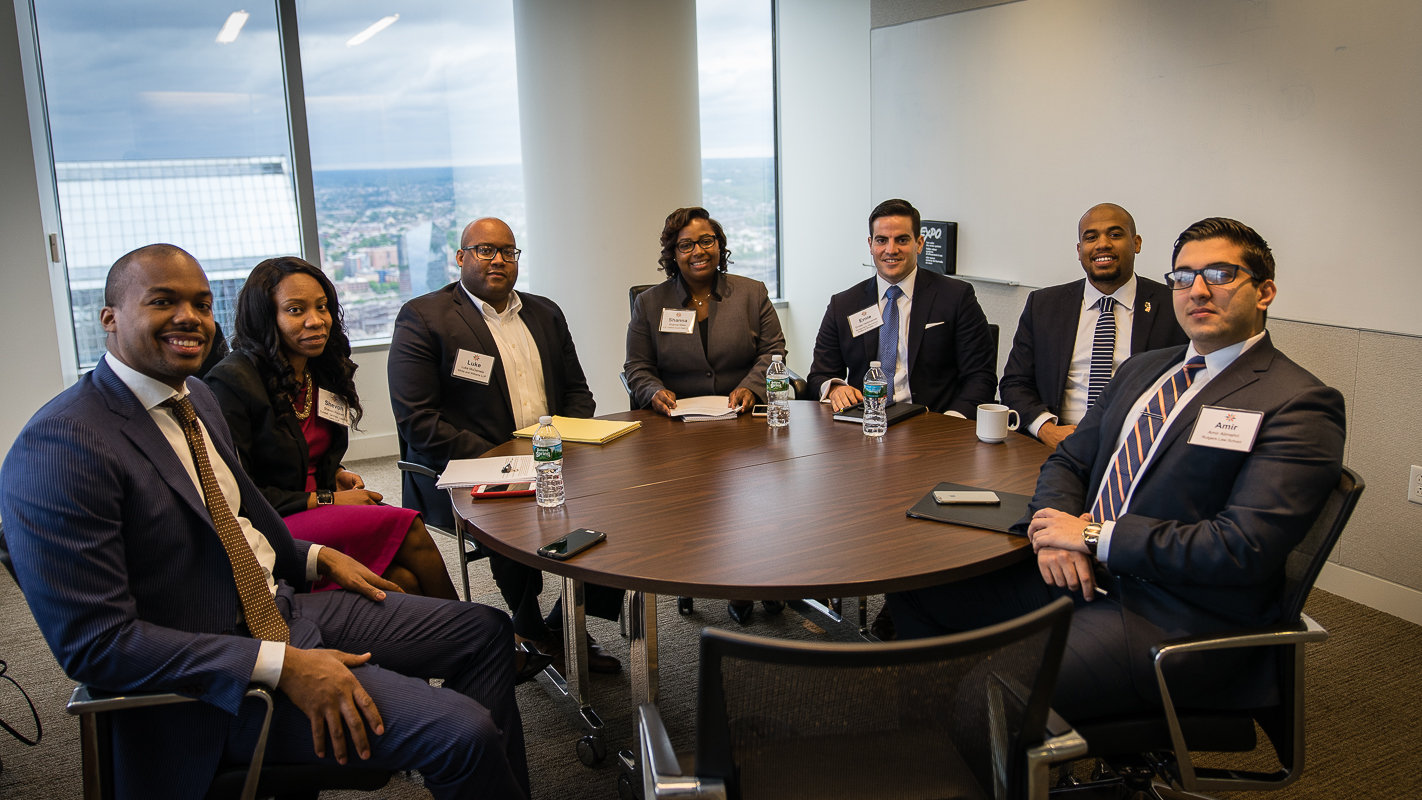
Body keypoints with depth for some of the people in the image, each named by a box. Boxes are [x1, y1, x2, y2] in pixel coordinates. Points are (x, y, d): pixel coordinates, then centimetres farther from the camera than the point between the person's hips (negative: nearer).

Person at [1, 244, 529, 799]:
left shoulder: (196, 397, 8)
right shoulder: (61, 446, -20)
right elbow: (94, 643, -24)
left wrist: (316, 558, 7)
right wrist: (282, 666, -26)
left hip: (283, 607, 9)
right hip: (213, 683, -9)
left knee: (486, 632, 10)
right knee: (463, 732, -21)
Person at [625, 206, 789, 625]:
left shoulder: (752, 293, 13)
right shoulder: (650, 303, 12)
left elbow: (772, 350, 8)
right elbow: (637, 366, 11)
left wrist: (751, 387, -11)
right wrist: (655, 391, -11)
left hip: (742, 419, 0)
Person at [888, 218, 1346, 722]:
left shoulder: (1300, 406, -9)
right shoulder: (1142, 370, 17)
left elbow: (1243, 550, -19)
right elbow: (1068, 462, 18)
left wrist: (1094, 536, -15)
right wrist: (1057, 531, -6)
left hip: (1176, 621, -8)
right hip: (1080, 572, 8)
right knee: (916, 595, 0)